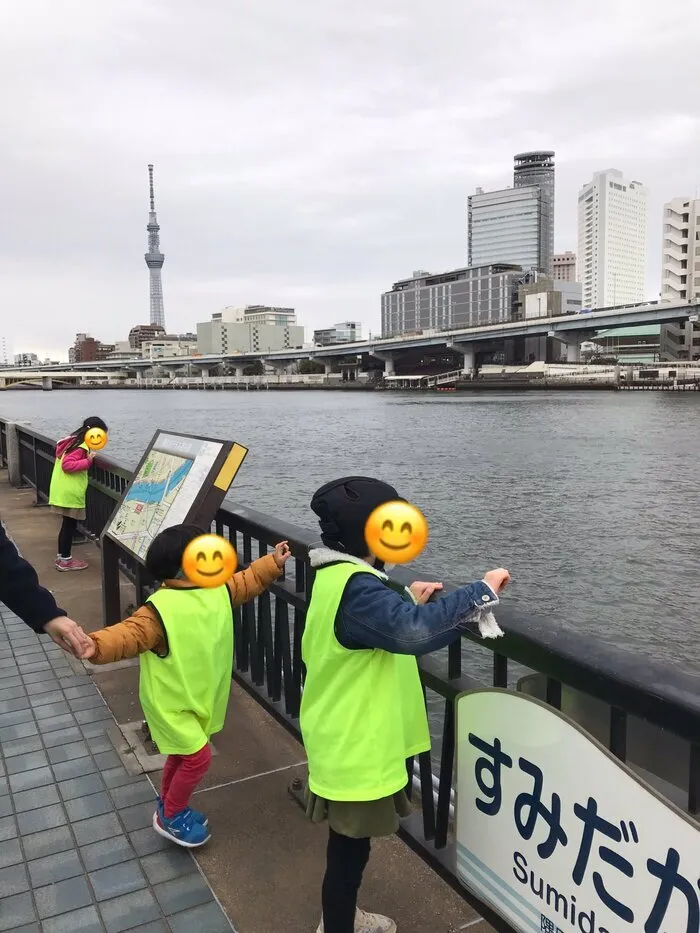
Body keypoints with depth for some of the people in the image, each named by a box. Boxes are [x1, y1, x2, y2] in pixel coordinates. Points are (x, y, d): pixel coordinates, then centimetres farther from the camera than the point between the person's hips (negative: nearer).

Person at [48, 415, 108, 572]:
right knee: (70, 525, 0)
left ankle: (61, 557, 23)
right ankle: (65, 560, 7)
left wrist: (87, 458, 8)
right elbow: (67, 465, -25)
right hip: (70, 493, -10)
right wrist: (88, 461, -24)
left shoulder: (72, 441, 13)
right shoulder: (80, 447, -16)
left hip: (64, 491, 10)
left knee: (67, 524, 16)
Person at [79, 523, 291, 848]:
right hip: (171, 700, -8)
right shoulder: (160, 609, -30)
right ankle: (170, 817, 19)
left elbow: (245, 582, 10)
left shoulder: (217, 590, -6)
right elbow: (130, 634, -41)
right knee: (197, 756, -5)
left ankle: (169, 807, 46)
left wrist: (273, 562, 10)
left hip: (200, 695, 8)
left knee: (183, 754, 23)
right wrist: (98, 645, -59)